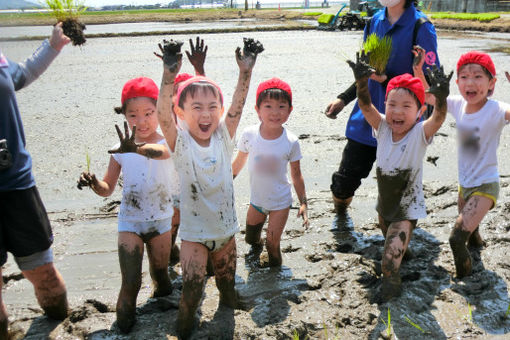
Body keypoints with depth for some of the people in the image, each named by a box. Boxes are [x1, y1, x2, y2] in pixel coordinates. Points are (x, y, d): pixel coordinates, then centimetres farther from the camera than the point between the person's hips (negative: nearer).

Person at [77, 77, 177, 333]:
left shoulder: (167, 144, -13)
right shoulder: (121, 151, -4)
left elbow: (160, 153, -39)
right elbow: (108, 188, 3)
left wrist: (136, 148, -61)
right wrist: (94, 184, -21)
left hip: (161, 221, 0)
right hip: (129, 222, 1)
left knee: (160, 275, 14)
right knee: (130, 283, -4)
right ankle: (124, 324, 18)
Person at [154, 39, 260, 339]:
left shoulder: (223, 137, -6)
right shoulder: (181, 142, -15)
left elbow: (238, 106, -18)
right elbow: (163, 115, -31)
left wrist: (246, 71, -31)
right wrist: (169, 75, -46)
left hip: (226, 227, 3)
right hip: (194, 231, -3)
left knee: (228, 286, 18)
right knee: (192, 287, -9)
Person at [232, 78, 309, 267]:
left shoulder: (291, 142, -17)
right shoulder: (249, 134, -15)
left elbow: (296, 175, -5)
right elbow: (239, 163, 2)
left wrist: (303, 203, -6)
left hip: (280, 202, -2)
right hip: (256, 200, 2)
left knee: (272, 245, 1)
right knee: (250, 239, 19)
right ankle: (257, 241, 54)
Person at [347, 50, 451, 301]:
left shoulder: (419, 134, -19)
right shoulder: (383, 128, -9)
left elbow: (438, 118, -37)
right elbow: (366, 106, -22)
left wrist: (441, 97, -57)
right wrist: (362, 81, -39)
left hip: (407, 208, -5)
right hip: (384, 204, 5)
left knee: (390, 263, -14)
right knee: (389, 239, 30)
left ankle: (391, 282, 13)